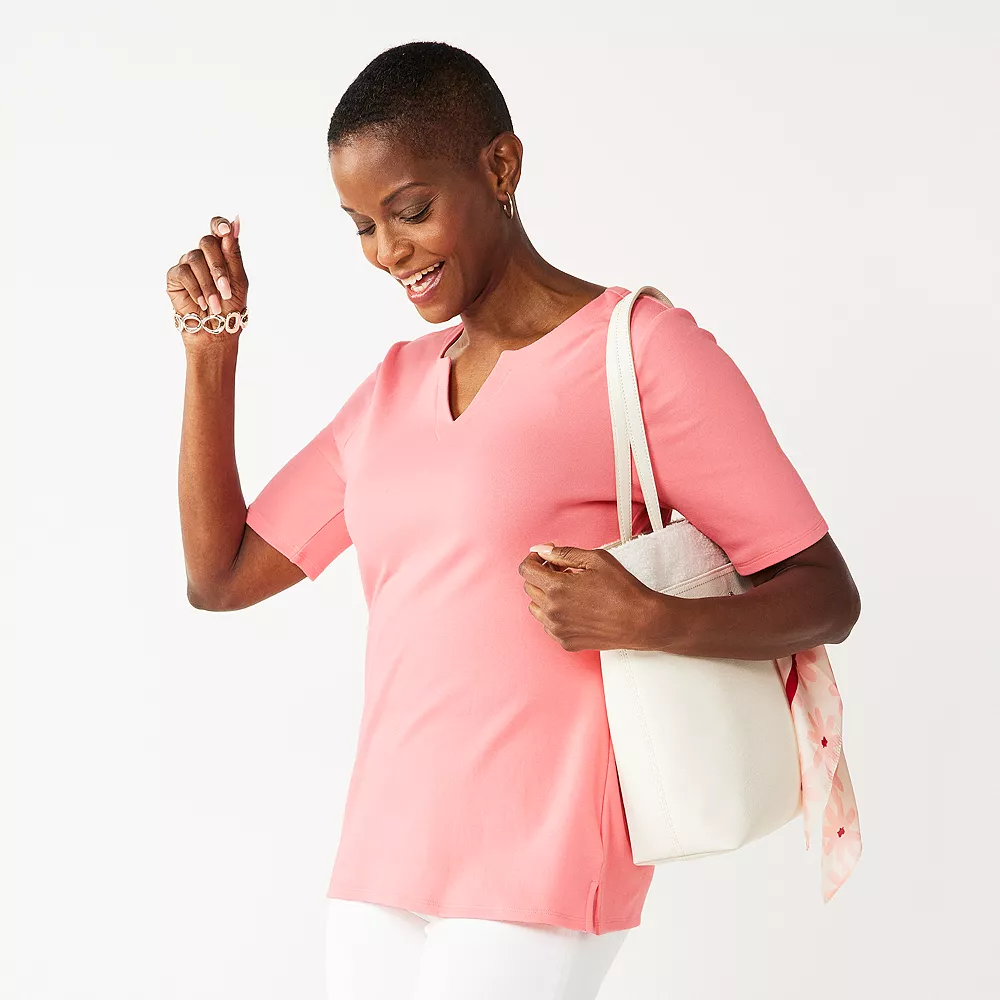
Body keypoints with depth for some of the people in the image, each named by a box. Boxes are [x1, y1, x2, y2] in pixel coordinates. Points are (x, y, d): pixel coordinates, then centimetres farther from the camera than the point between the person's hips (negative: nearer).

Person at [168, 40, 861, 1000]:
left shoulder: (644, 348, -5)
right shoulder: (394, 388, 15)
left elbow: (828, 596, -4)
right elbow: (220, 577, 17)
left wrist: (653, 622, -22)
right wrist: (210, 349, 9)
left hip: (541, 859, -6)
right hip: (383, 851, 6)